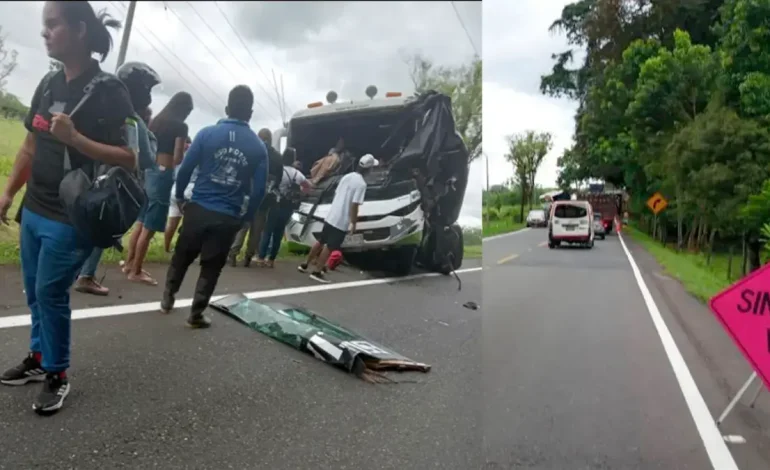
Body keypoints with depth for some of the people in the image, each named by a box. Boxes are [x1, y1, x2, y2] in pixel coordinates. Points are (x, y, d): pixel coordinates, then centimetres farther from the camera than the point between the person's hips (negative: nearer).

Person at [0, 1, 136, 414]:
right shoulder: (48, 85, 7)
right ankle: (38, 358, 34)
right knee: (34, 291, 16)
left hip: (70, 218, -7)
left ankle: (57, 374, 17)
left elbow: (129, 159, -19)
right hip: (34, 210, 7)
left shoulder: (108, 92, -15)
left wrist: (74, 137, -25)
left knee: (50, 293, 0)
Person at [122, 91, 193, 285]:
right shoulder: (180, 127, -10)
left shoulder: (155, 121, 12)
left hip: (148, 171, 8)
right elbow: (177, 159, -15)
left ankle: (129, 263, 27)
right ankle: (136, 272, 7)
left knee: (141, 223, 18)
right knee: (149, 228, 0)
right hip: (163, 175, -8)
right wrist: (185, 152, 4)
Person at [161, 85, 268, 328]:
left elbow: (185, 169, -4)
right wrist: (245, 216, 8)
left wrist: (180, 196, 12)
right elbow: (259, 189, -2)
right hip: (229, 217, 0)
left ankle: (168, 298, 33)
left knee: (182, 256, 20)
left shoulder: (207, 133, -3)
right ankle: (196, 313, 15)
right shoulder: (259, 146, -1)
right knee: (212, 266, 11)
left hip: (199, 208, 1)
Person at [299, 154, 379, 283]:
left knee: (321, 241, 20)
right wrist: (353, 223, -14)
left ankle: (306, 264, 29)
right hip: (342, 221, -8)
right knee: (330, 247, 2)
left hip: (331, 216, 8)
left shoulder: (347, 176, 8)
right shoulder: (361, 184, -17)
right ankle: (317, 272, 6)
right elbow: (354, 205, -21)